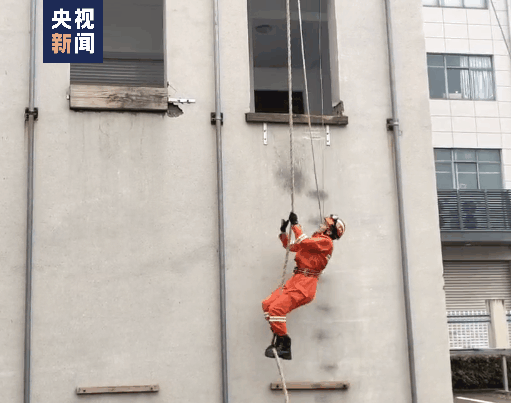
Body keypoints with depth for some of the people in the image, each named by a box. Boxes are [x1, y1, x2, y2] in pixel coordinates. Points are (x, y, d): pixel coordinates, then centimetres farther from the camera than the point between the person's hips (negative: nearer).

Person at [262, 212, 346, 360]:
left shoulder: (326, 242, -5)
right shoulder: (315, 239, 24)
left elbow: (303, 243, -20)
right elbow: (291, 246, 31)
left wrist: (295, 224, -12)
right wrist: (283, 231, 20)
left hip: (305, 284, -10)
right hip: (296, 280, 10)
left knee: (276, 308, -22)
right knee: (267, 304, 1)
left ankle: (283, 344, -14)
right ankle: (279, 338, 3)